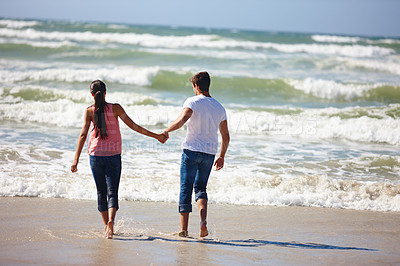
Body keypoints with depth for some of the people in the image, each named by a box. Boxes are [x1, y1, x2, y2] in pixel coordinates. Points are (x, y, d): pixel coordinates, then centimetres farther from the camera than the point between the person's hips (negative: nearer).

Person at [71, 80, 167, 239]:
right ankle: (110, 221, -28)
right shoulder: (115, 108, -3)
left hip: (96, 155, 1)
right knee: (112, 192, -2)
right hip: (113, 155, -1)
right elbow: (133, 126, -4)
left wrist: (76, 160, -13)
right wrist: (156, 136, 3)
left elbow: (83, 135, -10)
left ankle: (107, 226, 18)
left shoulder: (90, 111, -3)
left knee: (101, 193, 14)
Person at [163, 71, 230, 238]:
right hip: (210, 153, 4)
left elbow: (182, 120, -24)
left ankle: (183, 229, 1)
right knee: (200, 188, 15)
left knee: (186, 188, 3)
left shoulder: (193, 102, -5)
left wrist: (166, 131, -11)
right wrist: (221, 156, 24)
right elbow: (226, 137, 14)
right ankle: (203, 221, -9)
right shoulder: (219, 107, 11)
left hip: (192, 150, -4)